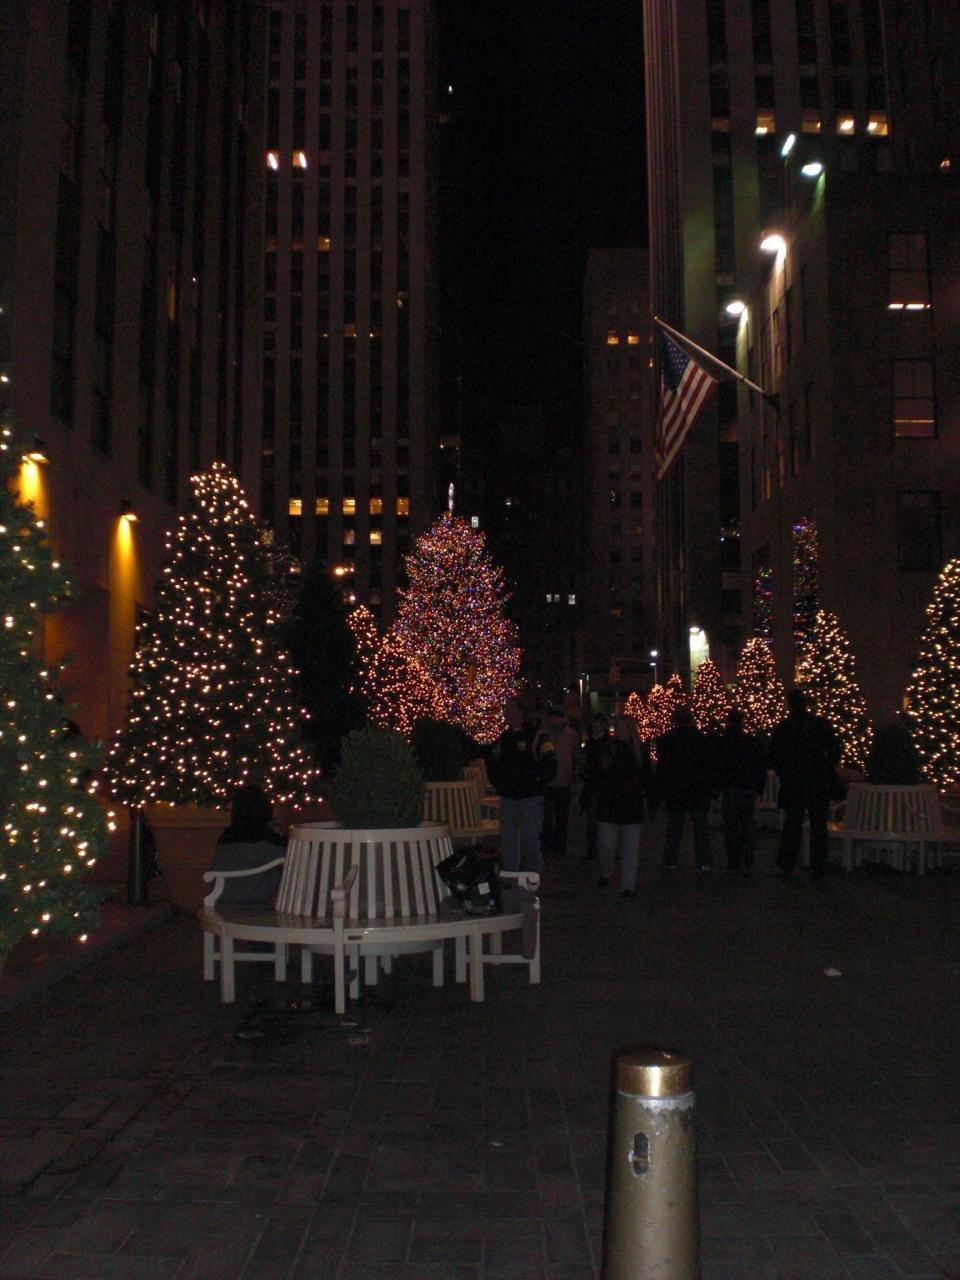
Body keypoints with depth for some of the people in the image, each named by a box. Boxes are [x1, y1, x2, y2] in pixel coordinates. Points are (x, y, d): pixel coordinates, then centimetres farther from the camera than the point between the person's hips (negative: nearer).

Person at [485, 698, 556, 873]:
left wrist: (536, 785, -11)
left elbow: (549, 765, -10)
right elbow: (491, 762, 24)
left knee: (530, 839, -2)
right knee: (507, 839, 9)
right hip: (507, 798, 5)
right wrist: (497, 784, 13)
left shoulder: (537, 736, -6)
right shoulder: (502, 738, 12)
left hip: (530, 798, -5)